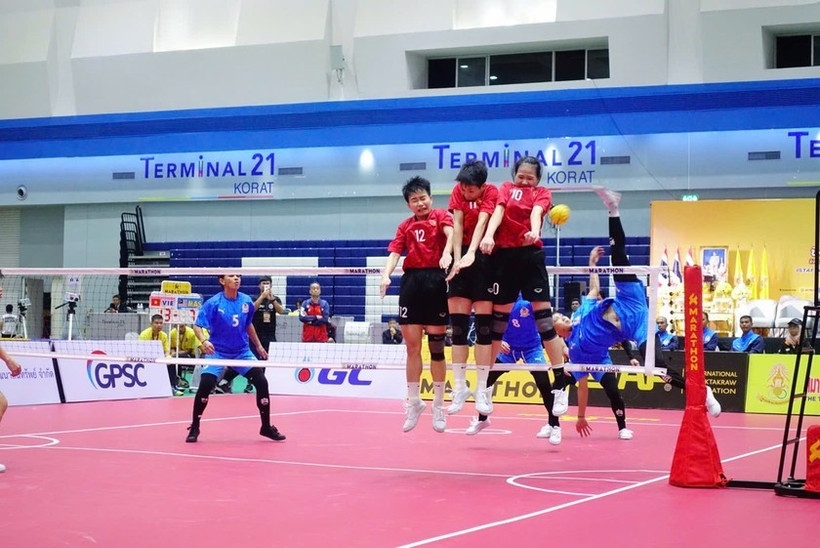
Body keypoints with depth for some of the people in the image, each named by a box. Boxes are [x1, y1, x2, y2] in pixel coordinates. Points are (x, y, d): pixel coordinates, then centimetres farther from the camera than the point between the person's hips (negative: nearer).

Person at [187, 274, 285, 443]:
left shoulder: (246, 302, -2)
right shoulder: (213, 303, -14)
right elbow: (197, 326, -16)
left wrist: (258, 346, 20)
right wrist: (204, 341, -35)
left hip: (242, 351, 4)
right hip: (217, 351, -3)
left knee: (261, 382, -8)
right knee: (205, 385, -21)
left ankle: (266, 427, 9)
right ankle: (194, 428, 0)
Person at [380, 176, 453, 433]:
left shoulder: (440, 216, 6)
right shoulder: (405, 226, 16)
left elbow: (450, 233, -14)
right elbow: (394, 253, 7)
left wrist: (447, 253, -35)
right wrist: (386, 275, -13)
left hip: (436, 281, -3)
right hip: (411, 282, 3)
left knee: (436, 346, 1)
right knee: (412, 346, 4)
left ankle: (438, 406, 10)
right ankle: (413, 402, 16)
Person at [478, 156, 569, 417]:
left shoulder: (542, 193, 12)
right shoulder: (506, 189, 15)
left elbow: (536, 211, -10)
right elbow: (498, 212, -4)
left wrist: (534, 231, -32)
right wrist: (488, 235, -24)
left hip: (530, 256, -1)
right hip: (503, 256, 1)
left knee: (544, 318, -4)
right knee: (498, 319, 4)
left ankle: (560, 385, 1)